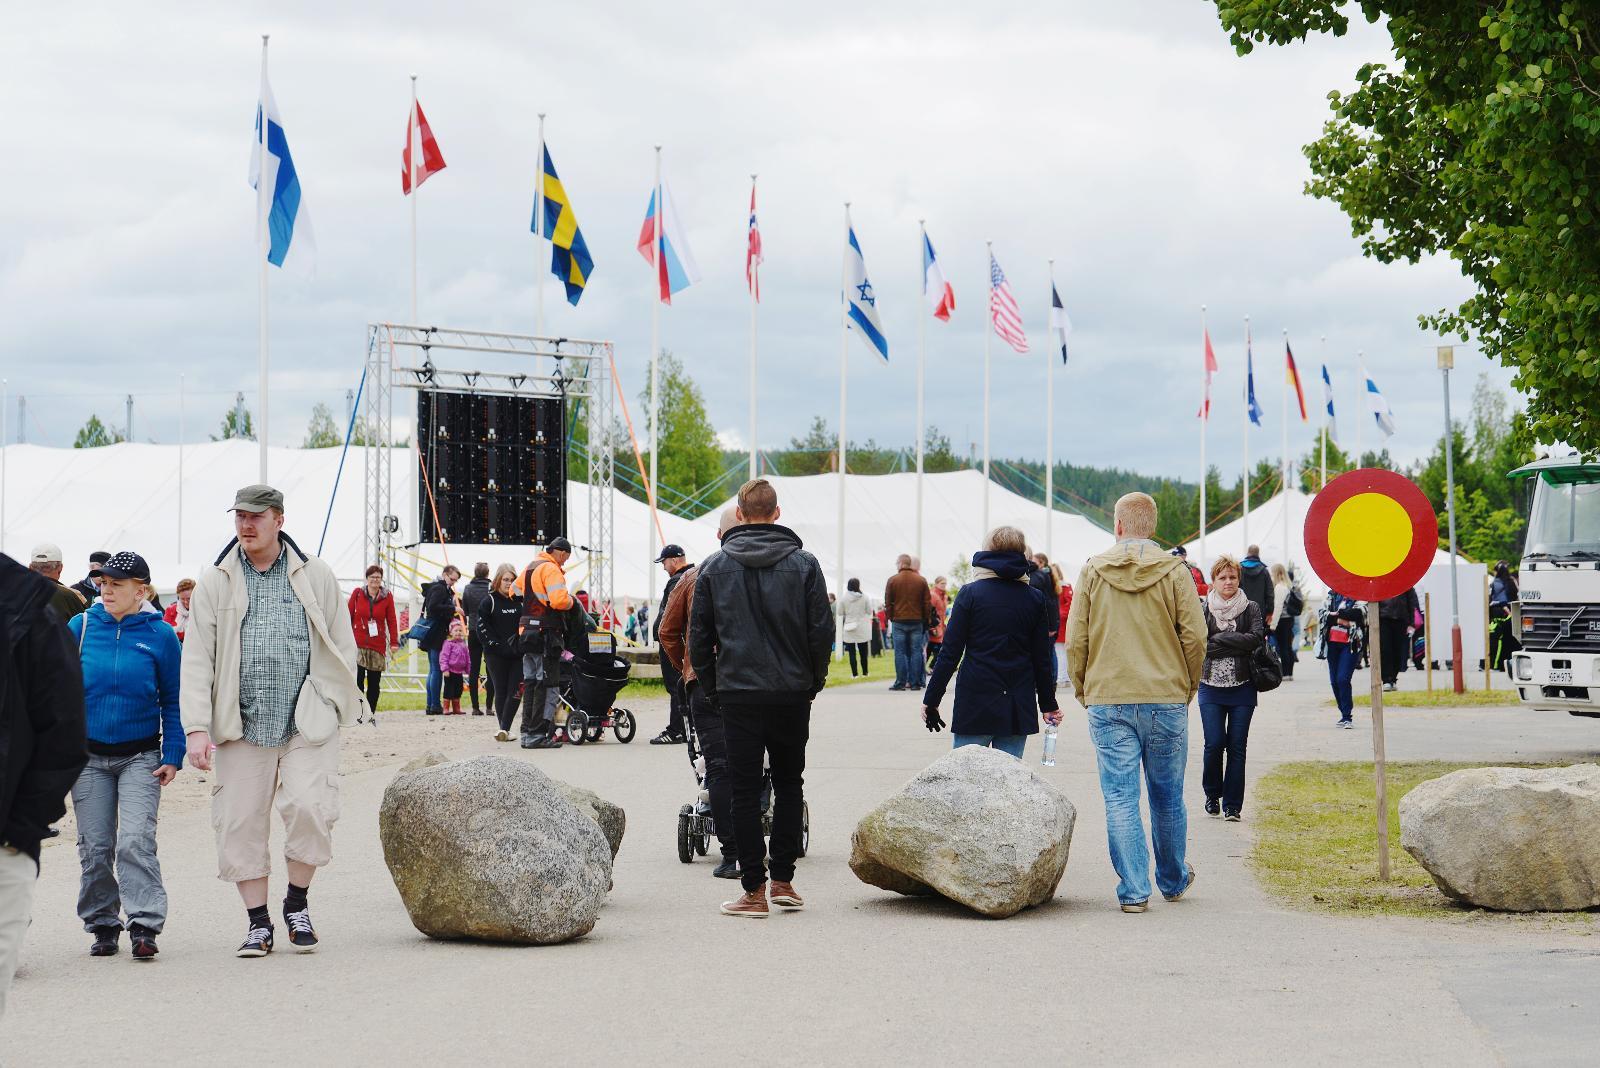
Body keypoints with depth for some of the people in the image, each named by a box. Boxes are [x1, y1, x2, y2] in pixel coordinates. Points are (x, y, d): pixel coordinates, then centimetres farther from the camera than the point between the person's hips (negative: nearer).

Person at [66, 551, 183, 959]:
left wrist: (173, 756, -3)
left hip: (140, 757, -2)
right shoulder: (80, 627, -1)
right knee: (95, 848, 5)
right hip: (89, 755, 2)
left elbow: (173, 701, 3)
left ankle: (144, 926, -14)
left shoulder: (160, 635, -4)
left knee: (135, 841, -15)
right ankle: (102, 926, 17)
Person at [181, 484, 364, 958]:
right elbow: (196, 659, 1)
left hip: (307, 723, -1)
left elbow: (342, 647, 12)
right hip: (242, 726, 1)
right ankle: (258, 923, 13)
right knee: (240, 822, 0)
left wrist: (335, 706, 3)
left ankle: (297, 902, 8)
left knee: (309, 807, -15)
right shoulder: (215, 583, 5)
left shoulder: (315, 576, 6)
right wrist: (197, 728, -9)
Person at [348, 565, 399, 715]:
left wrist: (394, 642, -3)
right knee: (357, 680, -9)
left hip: (378, 645, 1)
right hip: (358, 644, -1)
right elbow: (349, 616, 6)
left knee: (374, 682, 5)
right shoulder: (357, 593, 3)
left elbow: (392, 620, 5)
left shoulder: (387, 596, 4)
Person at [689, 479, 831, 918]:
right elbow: (822, 630, -2)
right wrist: (813, 680, 11)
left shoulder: (714, 567, 1)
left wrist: (711, 687, 12)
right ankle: (783, 880, 11)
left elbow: (699, 636, 2)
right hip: (792, 693, 1)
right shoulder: (804, 564, -1)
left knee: (746, 791, 3)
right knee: (788, 784, 14)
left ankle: (754, 890, 0)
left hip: (737, 695, 0)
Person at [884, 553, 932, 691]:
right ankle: (915, 683, 2)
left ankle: (901, 682, -1)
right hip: (917, 622, 2)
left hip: (899, 622, -2)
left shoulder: (892, 581, -3)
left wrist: (891, 618, 10)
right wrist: (924, 620, 13)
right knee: (916, 652, 4)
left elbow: (888, 603, -1)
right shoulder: (921, 581, 3)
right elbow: (927, 603, 5)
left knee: (900, 653, 1)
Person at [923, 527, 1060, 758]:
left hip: (974, 703, -2)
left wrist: (931, 701, 2)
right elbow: (1042, 658, 7)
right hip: (1019, 708, 2)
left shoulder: (971, 593, -2)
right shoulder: (1035, 598, 5)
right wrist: (1049, 705, 17)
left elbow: (950, 653, -4)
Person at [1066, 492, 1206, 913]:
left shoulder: (1092, 571, 1)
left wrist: (1082, 690, 15)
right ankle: (1173, 880, 29)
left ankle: (1134, 890, -3)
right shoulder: (1174, 571, -1)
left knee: (1120, 797, 1)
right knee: (1167, 796, 13)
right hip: (1166, 701, 1)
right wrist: (1187, 688, 11)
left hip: (1108, 702, 0)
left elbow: (1076, 640, 2)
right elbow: (1194, 637, -3)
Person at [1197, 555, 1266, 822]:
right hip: (1211, 688, 0)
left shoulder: (1250, 608, 5)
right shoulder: (1203, 610, 4)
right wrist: (1236, 645, -11)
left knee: (1237, 746, -1)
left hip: (1242, 688, 0)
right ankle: (1212, 794, 16)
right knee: (1214, 743, -7)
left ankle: (1232, 805, 6)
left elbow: (1257, 638, -11)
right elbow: (1200, 645, -8)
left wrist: (1218, 639, -10)